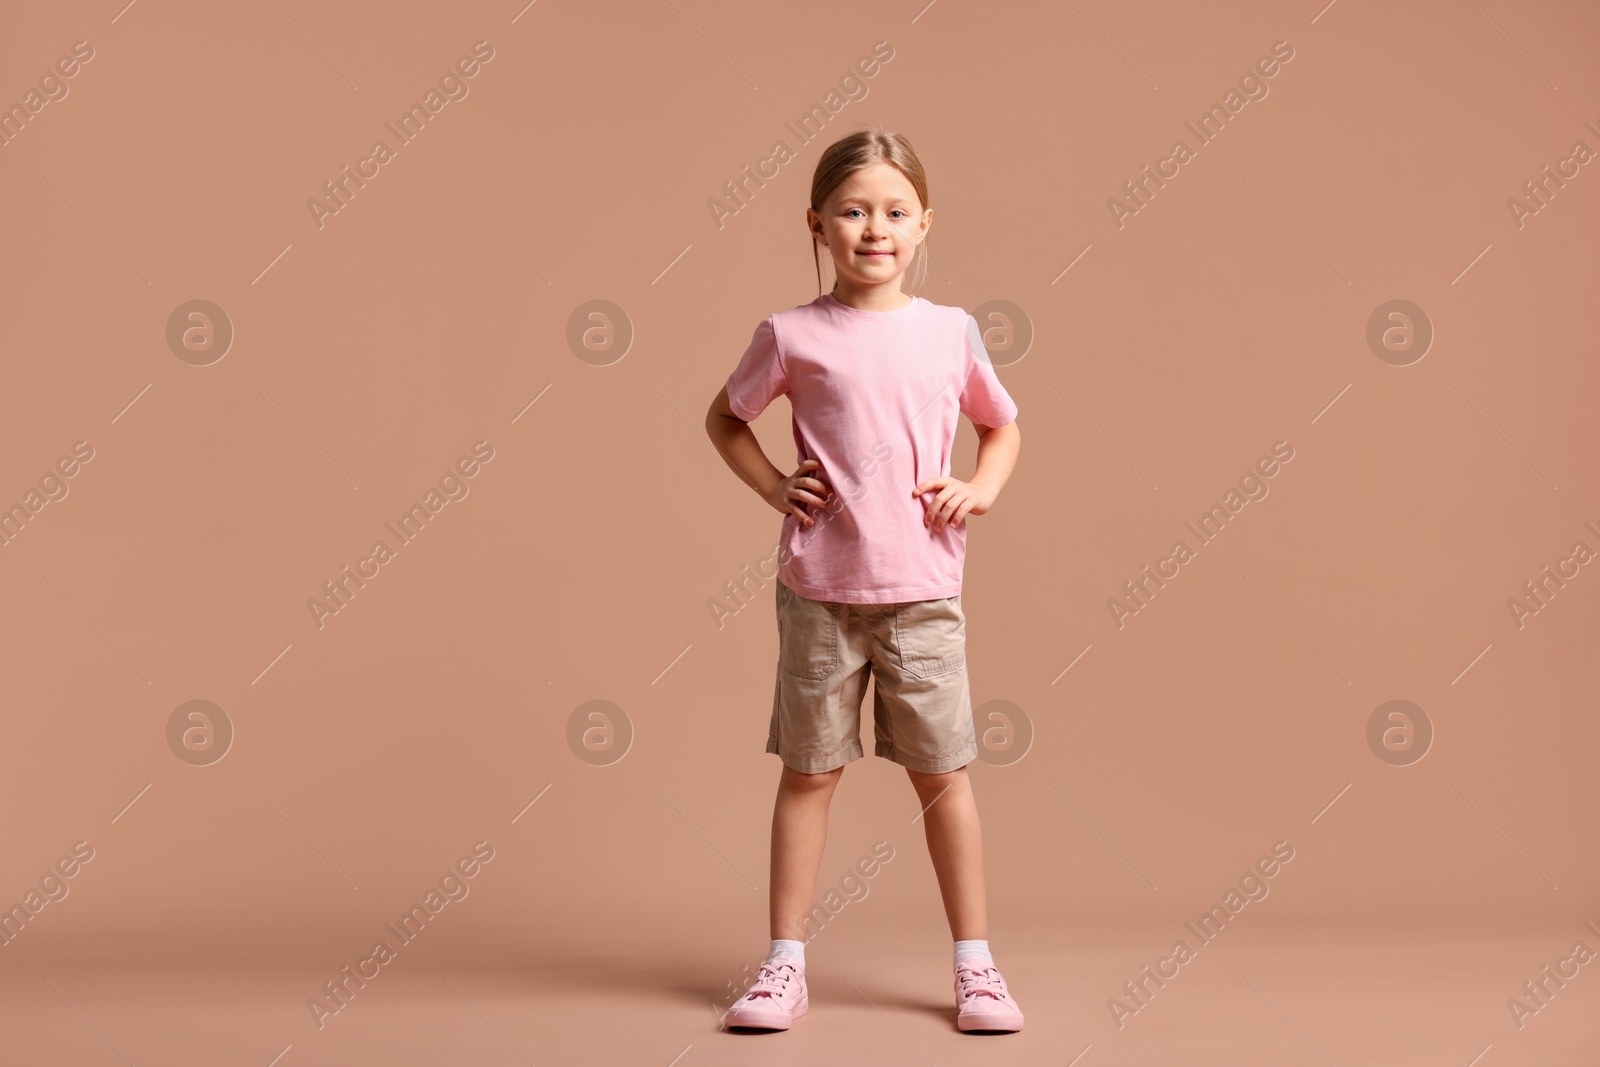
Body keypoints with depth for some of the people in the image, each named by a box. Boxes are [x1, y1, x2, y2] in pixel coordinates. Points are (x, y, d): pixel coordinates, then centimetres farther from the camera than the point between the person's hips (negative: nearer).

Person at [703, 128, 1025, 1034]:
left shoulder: (952, 332, 3)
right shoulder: (794, 336, -2)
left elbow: (1004, 426, 18)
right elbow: (724, 418, 13)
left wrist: (981, 491, 1)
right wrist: (773, 486, 0)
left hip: (924, 593, 1)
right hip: (820, 591, -1)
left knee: (944, 774, 7)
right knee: (810, 772, 8)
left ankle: (976, 965, 19)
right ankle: (786, 965, 19)